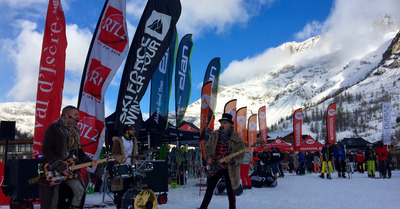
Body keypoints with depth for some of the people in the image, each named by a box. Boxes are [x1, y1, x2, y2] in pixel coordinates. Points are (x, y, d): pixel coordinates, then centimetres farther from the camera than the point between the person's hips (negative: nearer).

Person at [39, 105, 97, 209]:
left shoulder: (75, 131, 12)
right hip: (53, 169, -6)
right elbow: (46, 150, -16)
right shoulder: (53, 128, -10)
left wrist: (89, 161, -1)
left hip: (70, 167, 6)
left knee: (80, 191, -7)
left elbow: (79, 151, 17)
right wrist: (59, 165, -23)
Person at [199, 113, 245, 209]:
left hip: (230, 168, -3)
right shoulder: (214, 135, 4)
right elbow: (208, 147, 14)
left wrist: (231, 160, -24)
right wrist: (209, 157, -3)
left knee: (230, 191, 6)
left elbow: (241, 154, -7)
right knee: (209, 189, 12)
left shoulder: (236, 138, -8)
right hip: (215, 166, 4)